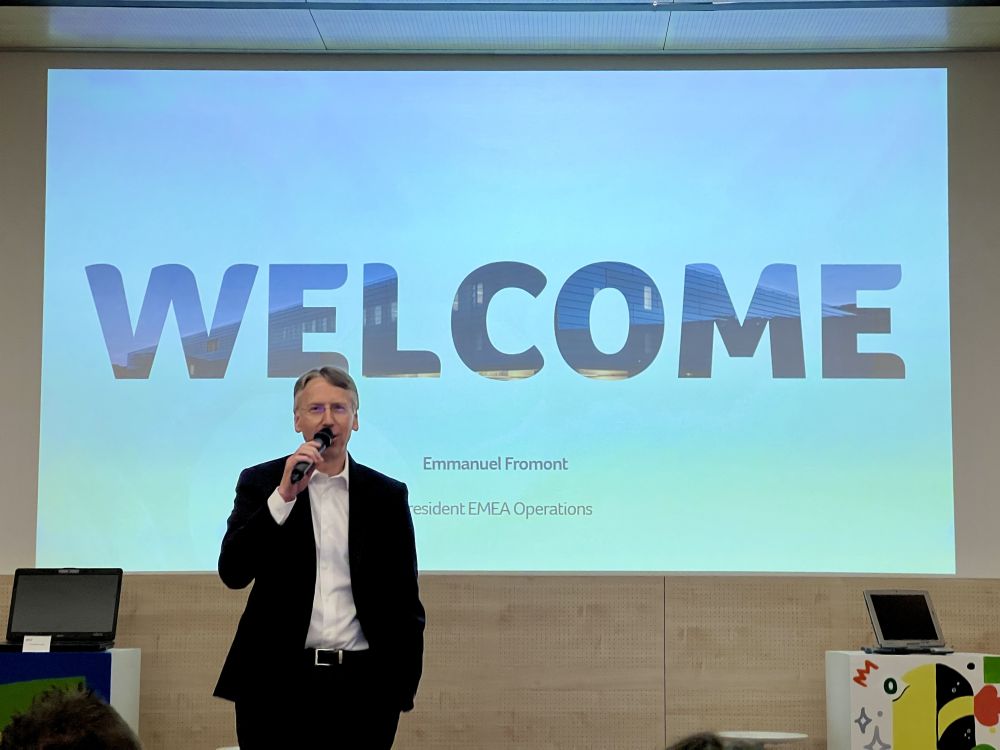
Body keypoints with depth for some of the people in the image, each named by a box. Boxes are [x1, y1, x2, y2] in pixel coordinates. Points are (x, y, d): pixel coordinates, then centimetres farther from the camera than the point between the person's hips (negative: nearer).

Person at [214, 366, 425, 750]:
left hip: (362, 685, 1)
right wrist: (284, 495, -15)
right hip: (278, 682, -1)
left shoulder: (387, 495, 6)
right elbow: (233, 572, -8)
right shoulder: (261, 482, 4)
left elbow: (404, 600, 8)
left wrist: (402, 686, 1)